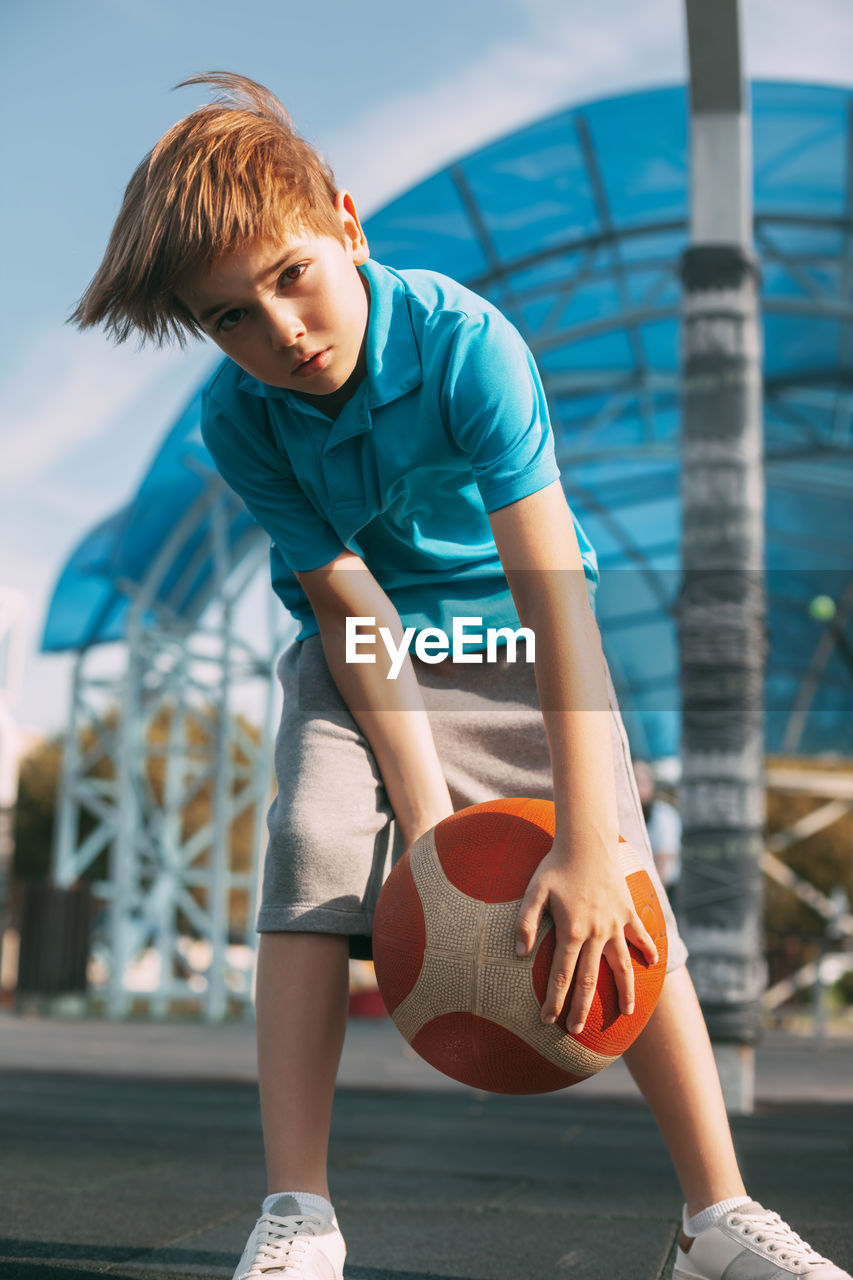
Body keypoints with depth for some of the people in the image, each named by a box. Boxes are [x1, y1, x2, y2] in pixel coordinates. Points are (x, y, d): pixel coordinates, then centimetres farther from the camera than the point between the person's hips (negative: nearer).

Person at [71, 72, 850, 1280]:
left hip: (515, 629, -2)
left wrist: (585, 841, -43)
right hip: (363, 648, 2)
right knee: (315, 851, -21)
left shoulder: (466, 341, -30)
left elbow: (552, 584, -36)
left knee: (616, 894, -14)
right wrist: (429, 819, -29)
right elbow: (353, 609, -19)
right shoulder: (239, 420, -18)